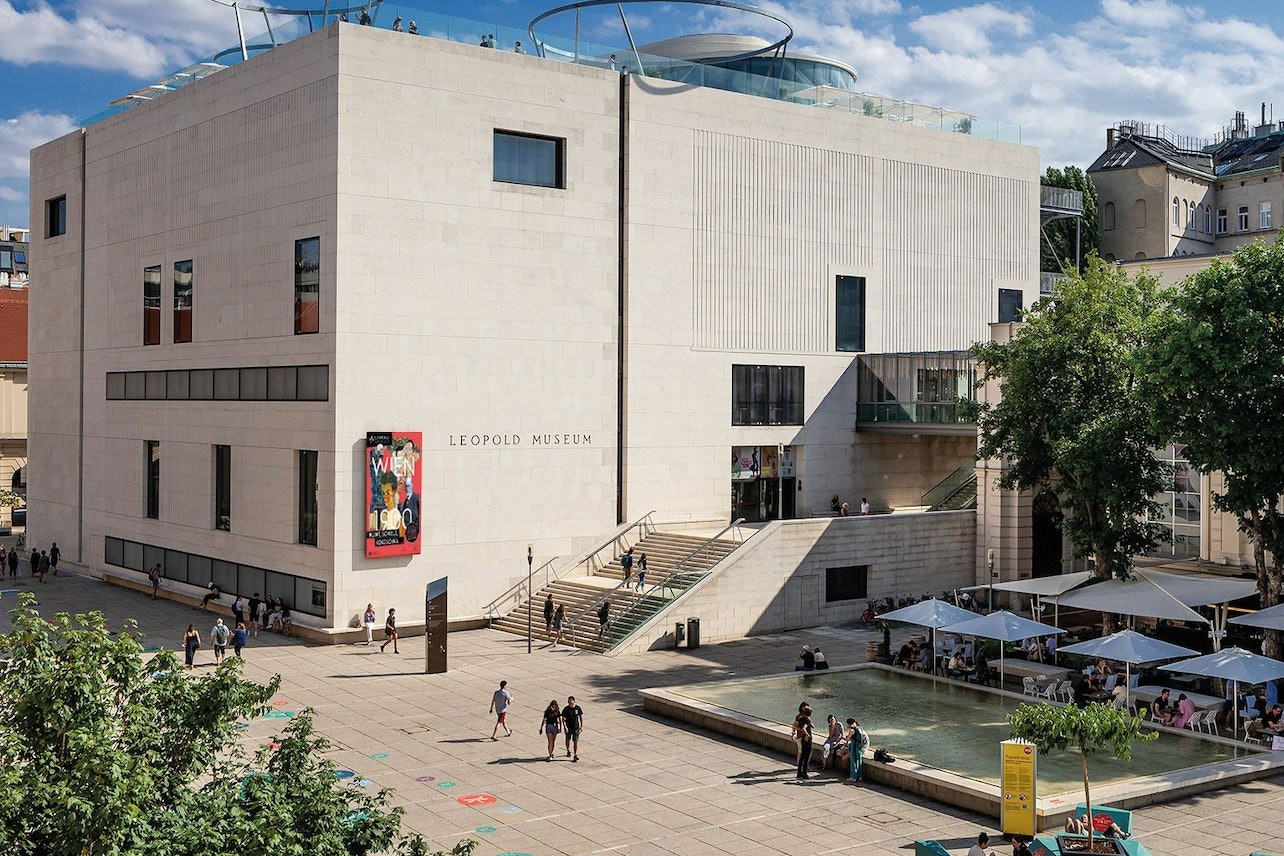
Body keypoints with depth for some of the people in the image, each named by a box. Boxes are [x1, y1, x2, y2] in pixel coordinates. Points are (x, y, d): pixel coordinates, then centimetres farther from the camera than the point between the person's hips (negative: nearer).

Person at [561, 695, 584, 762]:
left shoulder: (578, 708, -5)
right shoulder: (566, 709, -8)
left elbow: (581, 717, 3)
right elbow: (563, 719, -6)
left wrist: (582, 726, -2)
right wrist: (565, 727, -17)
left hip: (576, 727, -1)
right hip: (568, 728, 1)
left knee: (576, 741, -5)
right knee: (568, 740, 15)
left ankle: (575, 755, -3)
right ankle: (568, 751, 41)